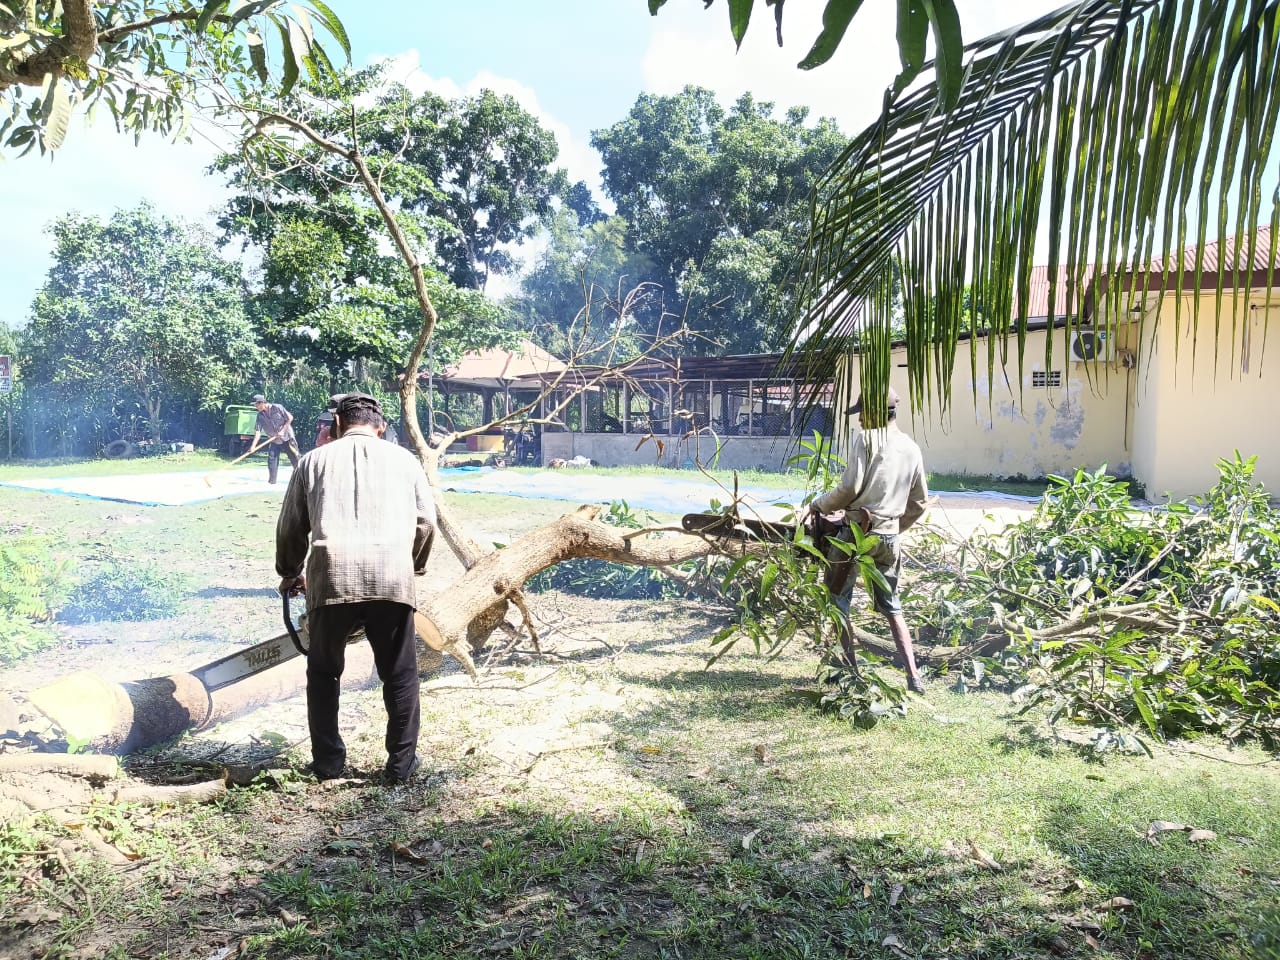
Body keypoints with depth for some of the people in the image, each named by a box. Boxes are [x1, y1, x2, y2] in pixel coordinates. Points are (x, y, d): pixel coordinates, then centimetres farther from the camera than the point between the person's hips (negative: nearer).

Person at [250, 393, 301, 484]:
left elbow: (290, 418, -10)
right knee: (271, 461, -2)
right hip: (274, 441, 4)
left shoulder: (277, 408, -14)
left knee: (295, 458, -3)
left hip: (287, 438, -4)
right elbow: (258, 431, -5)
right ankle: (271, 482, 5)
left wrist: (282, 431, -16)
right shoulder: (260, 415, -2)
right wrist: (253, 445, -15)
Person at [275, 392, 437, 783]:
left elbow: (291, 528, 20)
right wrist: (414, 568, 32)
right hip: (392, 576, 0)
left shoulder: (314, 460, 18)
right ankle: (402, 762, 18)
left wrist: (290, 574, 37)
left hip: (331, 575, 1)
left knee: (324, 673, 20)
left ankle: (328, 761, 25)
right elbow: (426, 522, 16)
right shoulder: (404, 459, 18)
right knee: (400, 674, 14)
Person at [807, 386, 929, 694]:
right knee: (891, 607, 14)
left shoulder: (866, 439, -8)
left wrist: (818, 505, 0)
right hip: (889, 536, 6)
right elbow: (919, 502, 15)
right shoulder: (912, 449, 11)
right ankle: (913, 675, 7)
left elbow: (850, 487, -15)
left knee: (838, 600, 9)